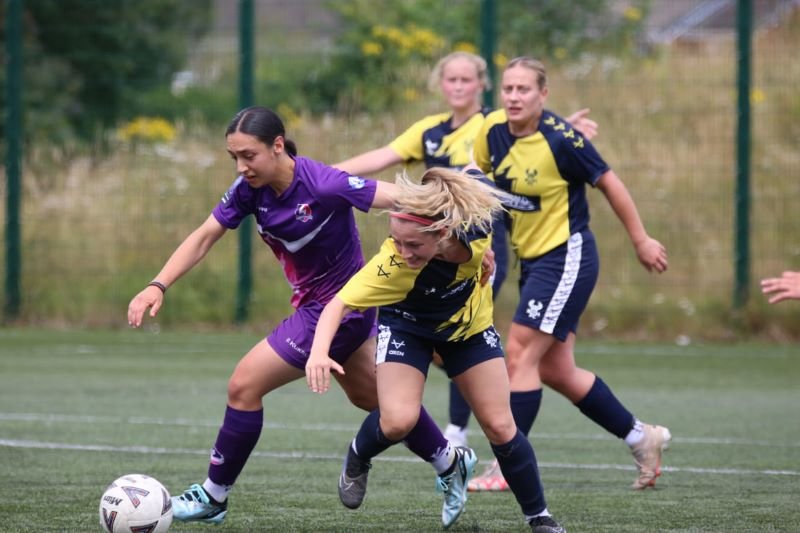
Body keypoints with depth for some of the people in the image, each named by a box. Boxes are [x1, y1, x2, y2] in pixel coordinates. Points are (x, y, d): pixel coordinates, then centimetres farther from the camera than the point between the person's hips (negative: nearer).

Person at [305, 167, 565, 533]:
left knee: (500, 427, 2)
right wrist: (319, 351, -58)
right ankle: (357, 458, 13)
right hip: (408, 327, -3)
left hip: (470, 327, 3)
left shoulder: (476, 225, -34)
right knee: (398, 421, -21)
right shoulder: (393, 265, -42)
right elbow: (340, 303, -39)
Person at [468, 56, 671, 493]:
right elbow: (478, 176, 17)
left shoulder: (560, 138, -19)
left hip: (567, 257, -8)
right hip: (533, 260, 8)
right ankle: (641, 437, 26)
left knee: (520, 354, -13)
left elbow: (609, 183, -10)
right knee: (555, 370, 10)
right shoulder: (493, 131, -2)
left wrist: (641, 241, -3)